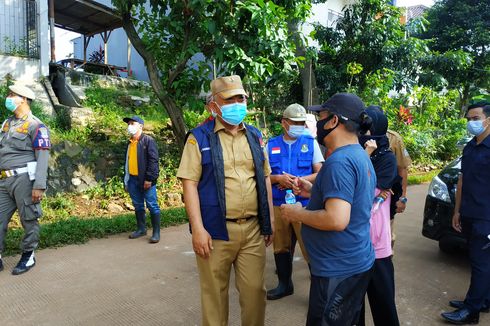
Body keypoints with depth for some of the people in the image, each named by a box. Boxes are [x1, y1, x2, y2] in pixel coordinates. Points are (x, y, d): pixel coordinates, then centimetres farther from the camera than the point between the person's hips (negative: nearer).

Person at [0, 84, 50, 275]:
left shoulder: (36, 126, -6)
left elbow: (43, 158, -13)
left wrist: (39, 185, -19)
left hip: (24, 179, -7)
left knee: (29, 220, 4)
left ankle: (28, 257, 17)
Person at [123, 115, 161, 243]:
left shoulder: (148, 140, -7)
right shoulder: (130, 143, 16)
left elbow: (153, 160, -14)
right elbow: (127, 161, 19)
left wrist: (149, 178, -19)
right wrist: (126, 180, 15)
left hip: (146, 179, -7)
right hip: (132, 179, 7)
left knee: (152, 206, -2)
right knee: (138, 206, 14)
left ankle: (156, 232, 5)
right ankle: (141, 229, 26)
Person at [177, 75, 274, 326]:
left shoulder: (255, 136, 10)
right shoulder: (199, 137, -5)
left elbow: (265, 178, 15)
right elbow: (189, 183, -9)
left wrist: (270, 219, 12)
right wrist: (198, 229, -14)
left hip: (253, 229, 4)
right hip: (215, 231, -3)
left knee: (255, 290, 13)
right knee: (214, 293, 12)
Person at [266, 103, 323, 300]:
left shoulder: (311, 143, 3)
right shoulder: (271, 145, 7)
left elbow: (320, 173, 0)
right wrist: (278, 178, -13)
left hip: (304, 204, -2)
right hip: (278, 205, 3)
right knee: (281, 247, 14)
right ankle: (285, 284, 34)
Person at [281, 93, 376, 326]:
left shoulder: (339, 161, -24)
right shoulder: (360, 155, 9)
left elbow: (337, 220, -32)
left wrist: (297, 214, -17)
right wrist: (314, 192, 10)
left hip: (338, 270, -10)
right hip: (356, 262, 10)